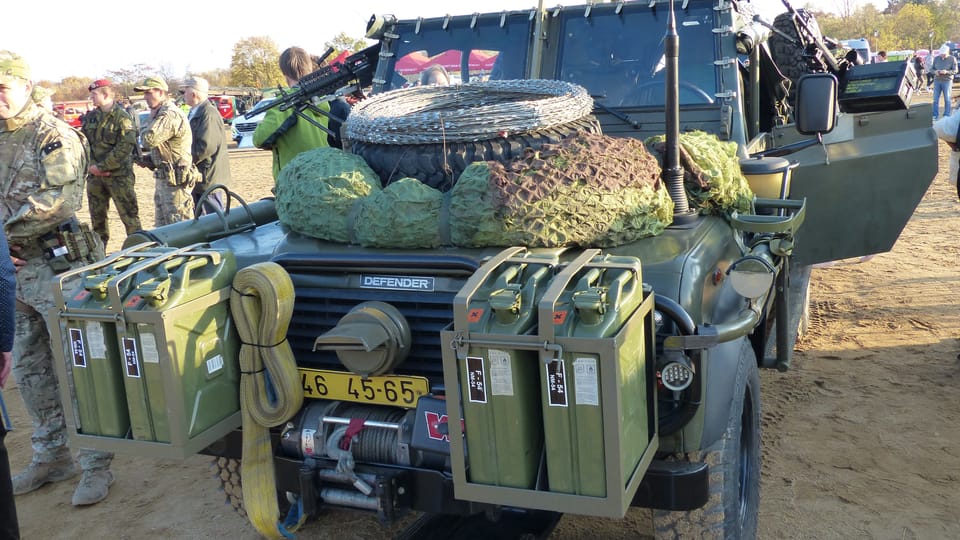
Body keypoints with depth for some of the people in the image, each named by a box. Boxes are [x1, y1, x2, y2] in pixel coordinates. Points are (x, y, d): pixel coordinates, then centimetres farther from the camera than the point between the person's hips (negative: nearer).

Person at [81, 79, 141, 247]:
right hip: (95, 176, 7)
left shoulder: (122, 117, -9)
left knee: (129, 214, -5)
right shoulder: (91, 117, 10)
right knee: (97, 215, 14)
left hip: (119, 175, -7)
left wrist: (102, 166, -17)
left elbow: (125, 147, -17)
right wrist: (92, 166, -8)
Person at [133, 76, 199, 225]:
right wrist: (147, 160, 9)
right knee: (162, 227, 16)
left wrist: (148, 122, -8)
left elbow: (149, 140, -28)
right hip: (163, 178, 11)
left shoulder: (170, 115, -18)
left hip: (175, 180, -11)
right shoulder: (161, 113, 17)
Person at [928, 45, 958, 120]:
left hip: (947, 81, -3)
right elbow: (931, 68, 8)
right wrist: (935, 72, -15)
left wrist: (946, 72, -24)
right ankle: (935, 115, 6)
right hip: (937, 80, 3)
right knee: (936, 99, 1)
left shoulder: (952, 59, -2)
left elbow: (955, 71, -6)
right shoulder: (936, 58, 6)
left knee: (947, 99, 0)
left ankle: (946, 115, 6)